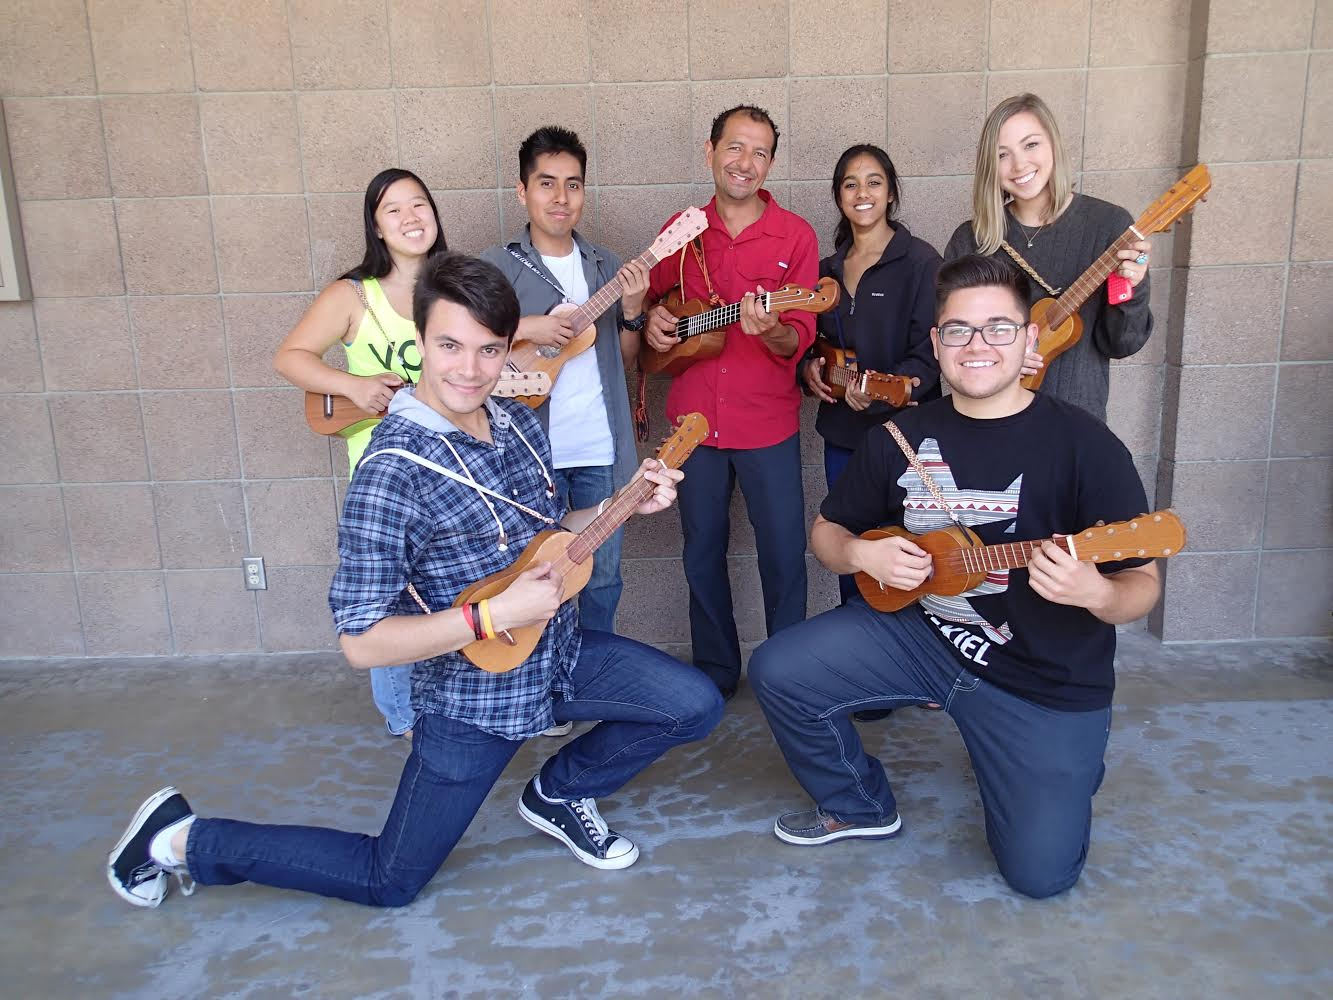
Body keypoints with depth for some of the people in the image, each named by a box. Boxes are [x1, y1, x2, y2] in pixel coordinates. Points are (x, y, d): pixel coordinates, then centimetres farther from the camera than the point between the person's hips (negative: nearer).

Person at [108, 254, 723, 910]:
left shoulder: (518, 423, -4)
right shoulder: (395, 470, -27)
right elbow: (361, 643, -26)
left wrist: (628, 504, -4)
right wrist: (495, 615, -30)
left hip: (559, 655, 6)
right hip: (471, 696, -6)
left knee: (695, 706, 0)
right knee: (391, 882, 10)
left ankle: (559, 793, 22)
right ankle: (184, 839, 25)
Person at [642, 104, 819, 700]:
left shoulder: (795, 236, -3)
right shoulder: (680, 231, 6)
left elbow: (800, 340, -8)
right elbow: (654, 303, 19)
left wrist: (770, 332, -29)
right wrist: (651, 322, -4)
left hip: (768, 424, -2)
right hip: (694, 420, 3)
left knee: (783, 554, 4)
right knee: (702, 552, 13)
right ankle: (715, 673, 30)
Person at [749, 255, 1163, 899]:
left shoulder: (1082, 445, -15)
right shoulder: (902, 437, -1)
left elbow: (1142, 585, -12)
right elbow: (828, 531, 9)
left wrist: (1095, 592, -36)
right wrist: (863, 554, -14)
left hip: (1048, 681, -3)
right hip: (921, 630, 4)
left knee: (1040, 871, -6)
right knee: (779, 672, -12)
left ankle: (1072, 764, 30)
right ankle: (860, 807, 16)